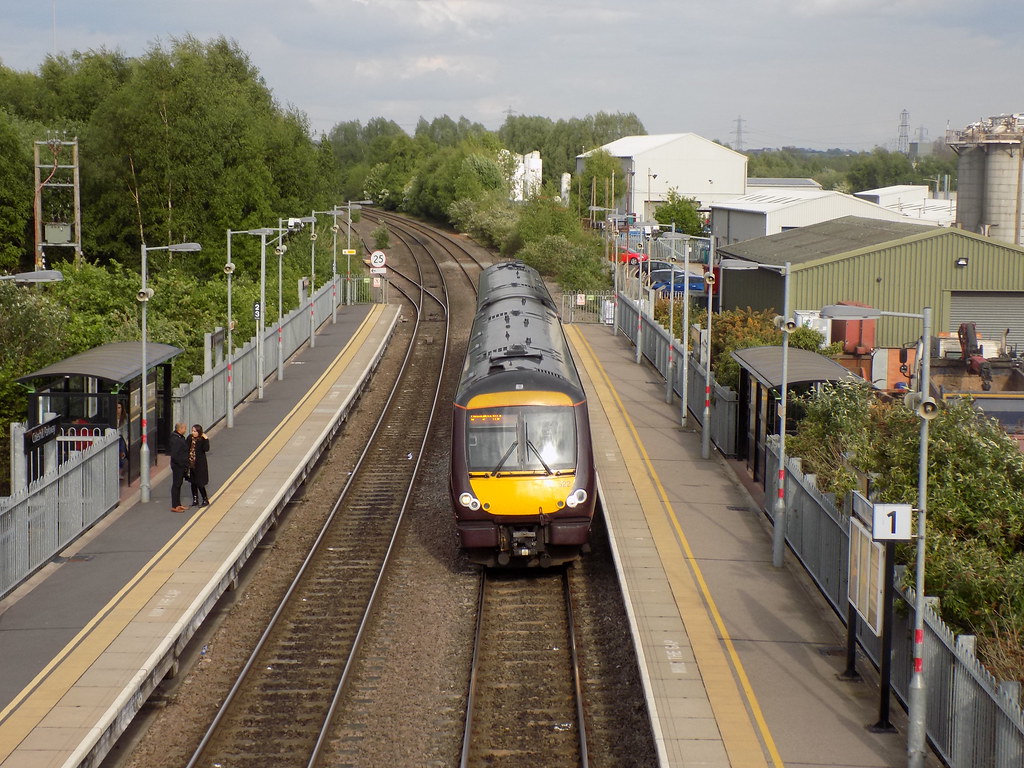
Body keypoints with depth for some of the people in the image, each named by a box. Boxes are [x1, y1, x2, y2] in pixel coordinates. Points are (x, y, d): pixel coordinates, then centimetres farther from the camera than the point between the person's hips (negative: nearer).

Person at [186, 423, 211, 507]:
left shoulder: (202, 440, -12)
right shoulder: (190, 438, 3)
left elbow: (206, 449, -27)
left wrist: (206, 439, -29)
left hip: (200, 465, -6)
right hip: (191, 464, 6)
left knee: (200, 483, -3)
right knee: (193, 483, 13)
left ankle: (205, 500, 13)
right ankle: (195, 500, 24)